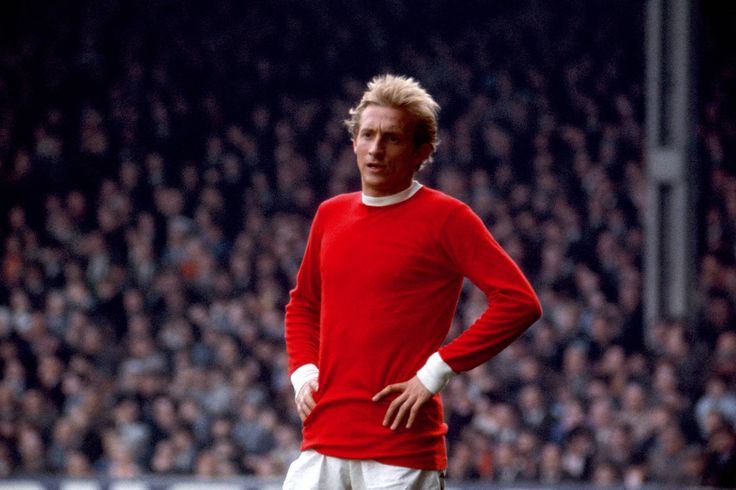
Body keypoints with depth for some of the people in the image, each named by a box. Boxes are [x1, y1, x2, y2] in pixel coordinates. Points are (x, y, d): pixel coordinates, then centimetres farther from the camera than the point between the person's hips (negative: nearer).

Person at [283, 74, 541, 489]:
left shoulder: (445, 218, -4)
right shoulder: (330, 215, 14)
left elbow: (520, 302, -13)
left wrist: (435, 374, -14)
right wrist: (304, 372, 11)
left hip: (403, 453, -5)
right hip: (323, 442, 5)